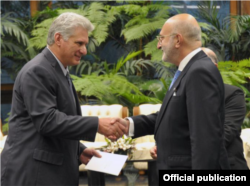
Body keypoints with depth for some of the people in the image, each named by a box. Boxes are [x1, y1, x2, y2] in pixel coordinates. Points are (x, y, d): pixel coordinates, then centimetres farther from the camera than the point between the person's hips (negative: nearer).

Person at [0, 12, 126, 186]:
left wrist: (78, 151, 10)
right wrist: (96, 124, -26)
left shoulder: (60, 72, 17)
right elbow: (47, 121, -23)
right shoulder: (37, 72, -14)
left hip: (53, 171, 10)